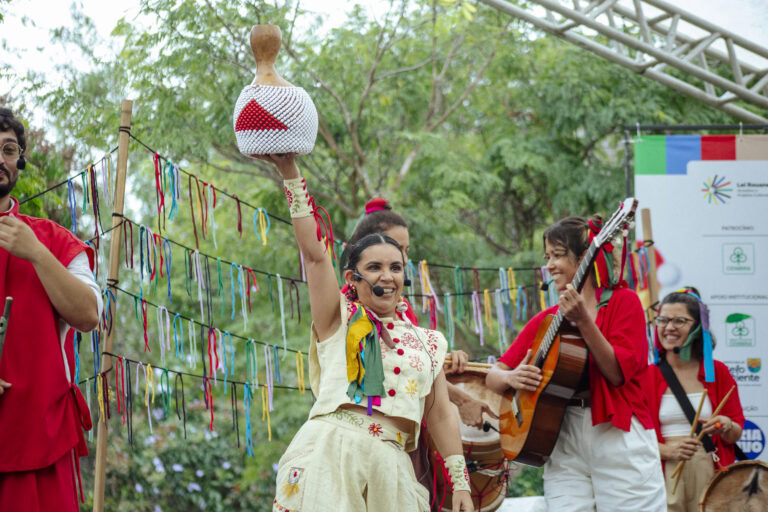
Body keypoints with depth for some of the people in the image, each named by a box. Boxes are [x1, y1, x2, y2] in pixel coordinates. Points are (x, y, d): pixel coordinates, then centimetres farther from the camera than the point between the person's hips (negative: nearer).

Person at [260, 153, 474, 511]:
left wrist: (460, 482, 9)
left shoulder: (426, 343, 20)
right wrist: (290, 172, -6)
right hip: (331, 452, -3)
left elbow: (440, 415, 17)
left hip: (389, 465, 3)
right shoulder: (339, 322, 11)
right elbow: (314, 253, 2)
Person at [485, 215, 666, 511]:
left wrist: (583, 321, -18)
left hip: (617, 436, -3)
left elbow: (618, 373, -9)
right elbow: (493, 377, 12)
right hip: (564, 441, 3)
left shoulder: (622, 301, 4)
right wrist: (511, 378, -10)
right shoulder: (546, 320, 14)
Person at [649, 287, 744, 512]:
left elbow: (737, 434, 10)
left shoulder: (717, 372, 9)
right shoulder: (647, 376, 6)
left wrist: (726, 426, -12)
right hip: (665, 472, -1)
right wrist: (666, 450, -15)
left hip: (710, 470, 1)